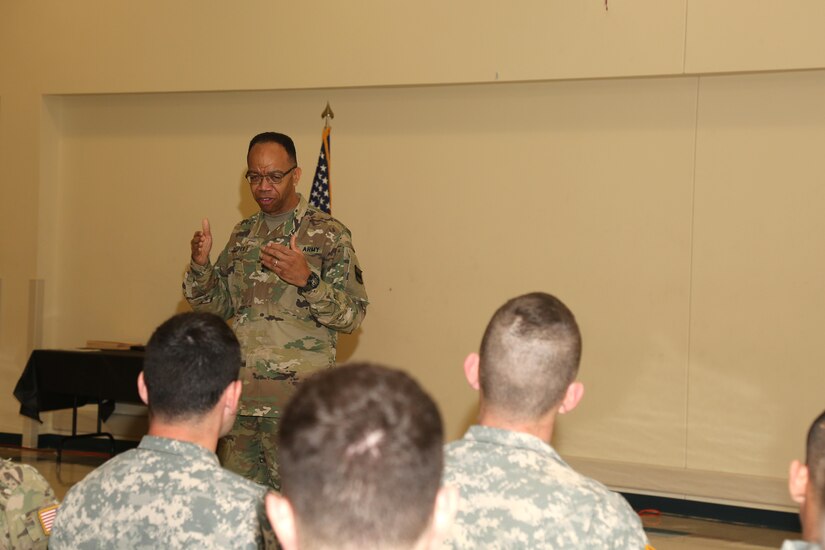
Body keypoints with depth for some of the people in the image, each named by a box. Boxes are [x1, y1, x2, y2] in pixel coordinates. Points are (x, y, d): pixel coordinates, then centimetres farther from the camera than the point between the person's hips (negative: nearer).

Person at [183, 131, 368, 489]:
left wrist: (306, 280, -24)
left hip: (298, 401, -5)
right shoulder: (243, 235, 14)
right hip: (241, 394, 6)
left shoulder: (329, 235, -4)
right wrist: (200, 265, -3)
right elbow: (216, 305, 16)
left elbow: (354, 315, -9)